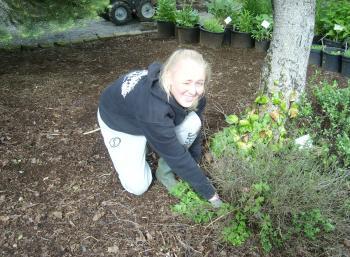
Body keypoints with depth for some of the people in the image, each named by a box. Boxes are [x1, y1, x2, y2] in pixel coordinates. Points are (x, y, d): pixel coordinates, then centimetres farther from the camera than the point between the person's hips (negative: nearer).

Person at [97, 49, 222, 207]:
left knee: (193, 122, -22)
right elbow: (176, 155, -37)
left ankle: (164, 170, 0)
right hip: (118, 121, -5)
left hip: (159, 117, 5)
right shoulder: (153, 107, -44)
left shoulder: (192, 96, -25)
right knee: (137, 187, -10)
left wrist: (195, 164, -4)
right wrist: (208, 192, -28)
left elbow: (194, 131, -8)